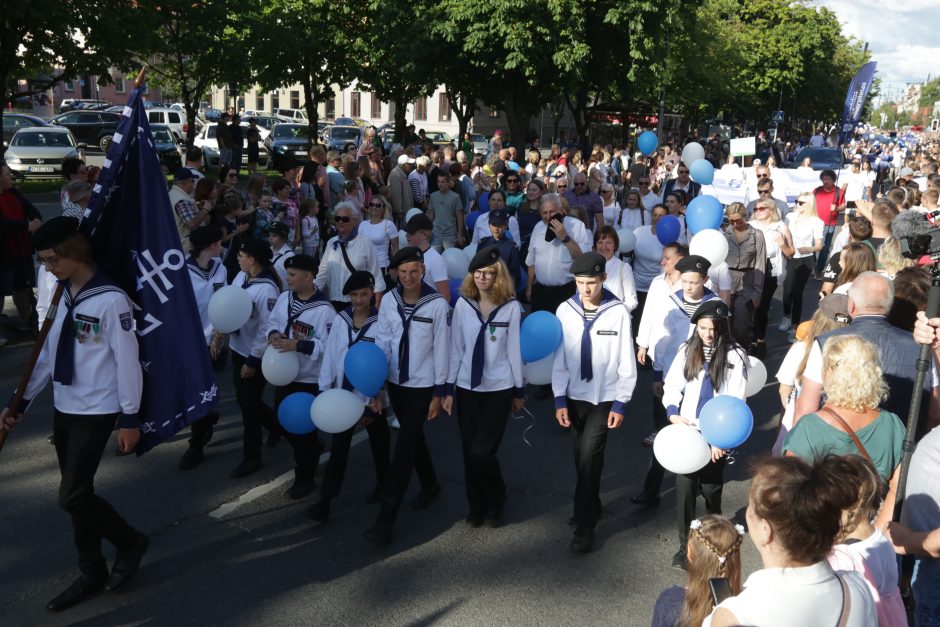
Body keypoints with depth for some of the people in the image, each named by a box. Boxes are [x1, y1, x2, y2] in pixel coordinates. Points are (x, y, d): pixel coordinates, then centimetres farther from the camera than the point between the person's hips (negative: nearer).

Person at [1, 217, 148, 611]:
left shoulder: (111, 300, -19)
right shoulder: (58, 294, 4)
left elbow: (127, 361, -16)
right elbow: (48, 352, 12)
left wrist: (129, 418, -13)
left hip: (96, 411, -7)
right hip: (63, 408, 7)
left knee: (72, 497, -8)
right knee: (77, 494, 13)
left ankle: (129, 541, 17)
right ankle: (92, 573, 27)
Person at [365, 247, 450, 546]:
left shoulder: (438, 305, -14)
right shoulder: (388, 301, -2)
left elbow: (441, 350, -10)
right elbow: (383, 342, 3)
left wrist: (439, 392, -9)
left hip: (423, 386, -4)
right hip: (396, 383, 5)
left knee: (403, 448, -7)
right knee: (413, 438, 19)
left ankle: (385, 521, -4)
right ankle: (430, 485, 44)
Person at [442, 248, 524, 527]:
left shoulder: (511, 307, -9)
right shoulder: (463, 304, -3)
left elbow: (514, 350, -3)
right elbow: (456, 349, 1)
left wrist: (519, 391, 3)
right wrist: (449, 389, 2)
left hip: (499, 389, -2)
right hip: (467, 388, 3)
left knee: (482, 452, -7)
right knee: (469, 452, 9)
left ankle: (496, 502, 21)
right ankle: (476, 506, 30)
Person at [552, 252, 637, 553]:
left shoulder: (618, 312, -12)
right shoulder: (565, 310, -5)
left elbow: (627, 362, -6)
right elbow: (560, 358, 0)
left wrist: (621, 404, -7)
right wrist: (560, 399, -3)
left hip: (605, 397, -3)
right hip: (574, 396, 3)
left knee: (589, 456, -9)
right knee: (581, 457, 13)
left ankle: (584, 524, 3)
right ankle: (590, 507, 33)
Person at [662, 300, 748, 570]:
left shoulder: (735, 355, -5)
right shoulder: (687, 350, 4)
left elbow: (735, 401, -8)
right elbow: (672, 384, 5)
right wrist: (672, 413, -13)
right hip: (687, 430, 2)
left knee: (710, 487, 6)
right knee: (685, 485, -1)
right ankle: (685, 546, 10)